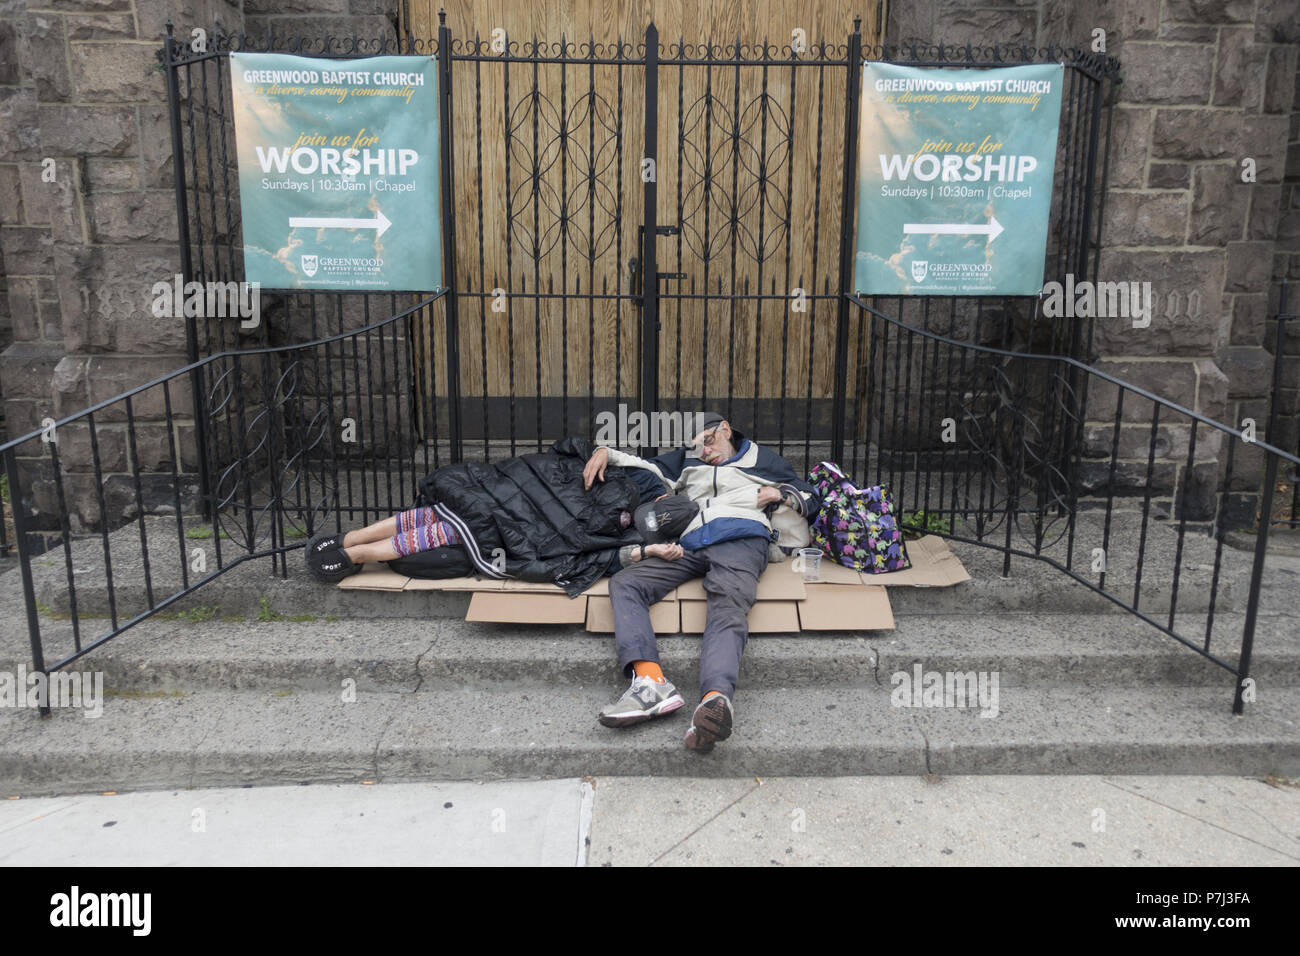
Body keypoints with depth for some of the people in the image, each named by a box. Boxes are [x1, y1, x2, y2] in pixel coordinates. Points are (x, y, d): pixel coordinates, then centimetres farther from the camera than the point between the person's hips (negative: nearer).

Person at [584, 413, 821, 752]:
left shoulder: (763, 459, 32)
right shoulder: (688, 460, 39)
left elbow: (811, 499, 31)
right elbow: (648, 467, 36)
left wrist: (780, 495, 11)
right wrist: (606, 453, 20)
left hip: (741, 540, -4)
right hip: (689, 546, 4)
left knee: (728, 610, -35)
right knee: (624, 583, -22)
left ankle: (716, 698, -63)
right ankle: (651, 682, -42)